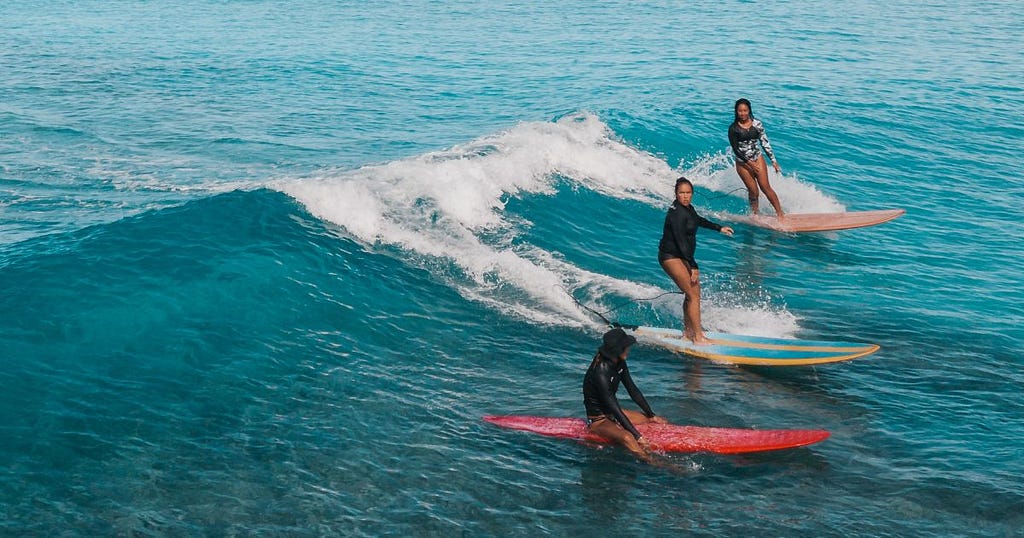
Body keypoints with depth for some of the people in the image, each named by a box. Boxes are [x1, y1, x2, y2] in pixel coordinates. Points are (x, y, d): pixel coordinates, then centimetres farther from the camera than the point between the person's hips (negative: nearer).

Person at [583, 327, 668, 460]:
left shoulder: (619, 363, -3)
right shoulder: (600, 373, -29)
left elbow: (633, 390, 8)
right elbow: (613, 407, -30)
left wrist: (651, 415, 9)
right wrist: (638, 436, -30)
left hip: (613, 413, 11)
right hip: (598, 420, -11)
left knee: (662, 423, 7)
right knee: (627, 438, -39)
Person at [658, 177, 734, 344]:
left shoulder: (687, 208, 6)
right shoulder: (677, 213, -23)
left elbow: (698, 220, 29)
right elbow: (681, 242, -26)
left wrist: (719, 228, 40)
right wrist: (694, 267, -26)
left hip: (682, 256, 10)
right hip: (670, 257, -10)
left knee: (694, 293, 12)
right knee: (693, 295, -12)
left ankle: (688, 332, 23)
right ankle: (698, 337, -10)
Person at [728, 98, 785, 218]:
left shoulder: (757, 124, -1)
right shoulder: (733, 128, -8)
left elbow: (765, 142, 4)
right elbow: (735, 149, -10)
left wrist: (774, 161, 2)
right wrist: (750, 163, -16)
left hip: (757, 159, 1)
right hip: (742, 163, -1)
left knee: (765, 187, -7)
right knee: (753, 191, -1)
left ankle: (780, 213, -4)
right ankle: (755, 215, 17)